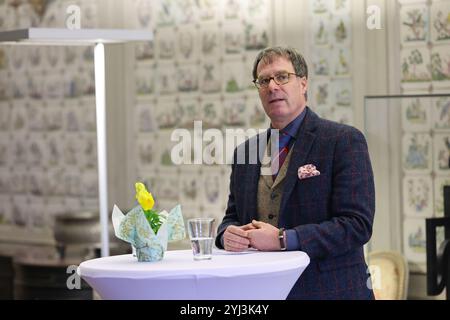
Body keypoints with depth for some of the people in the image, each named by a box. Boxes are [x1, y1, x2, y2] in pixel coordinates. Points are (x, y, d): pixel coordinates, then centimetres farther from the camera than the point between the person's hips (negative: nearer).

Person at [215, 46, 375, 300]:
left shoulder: (344, 140, -8)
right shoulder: (245, 152, 10)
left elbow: (357, 224, -16)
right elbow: (233, 216, 16)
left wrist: (283, 239, -22)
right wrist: (227, 234, -8)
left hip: (329, 290, -4)